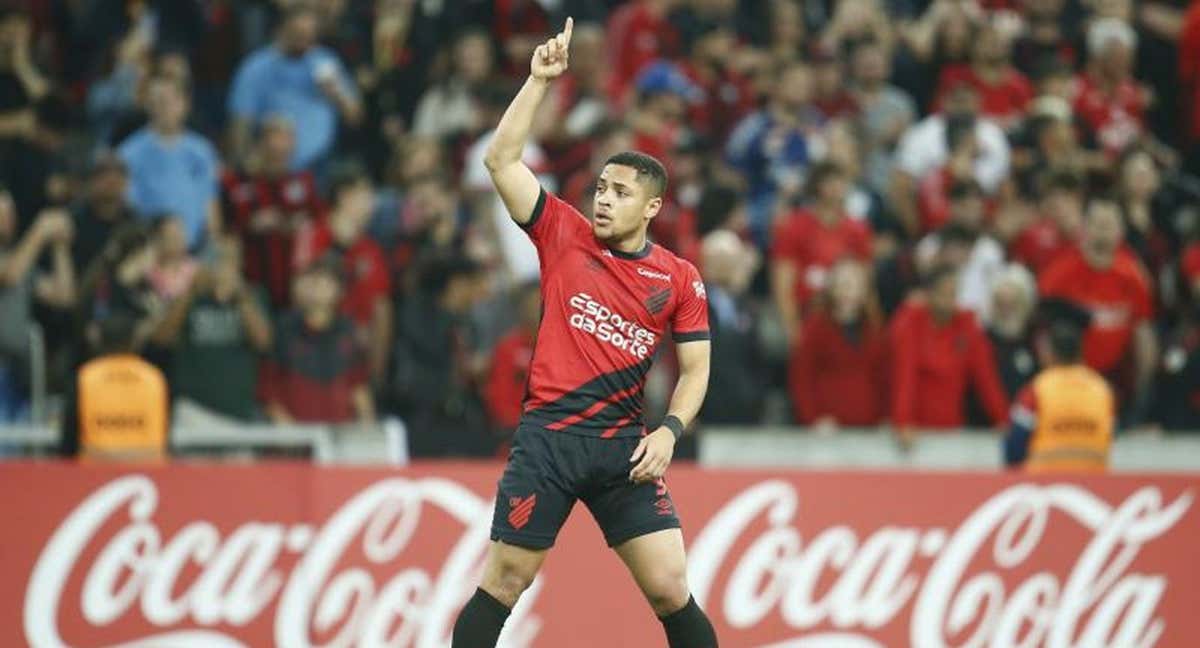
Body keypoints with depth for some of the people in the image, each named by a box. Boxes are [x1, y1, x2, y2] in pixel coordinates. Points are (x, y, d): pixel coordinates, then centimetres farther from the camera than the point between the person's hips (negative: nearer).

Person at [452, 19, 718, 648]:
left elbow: (696, 369, 8)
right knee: (504, 583, 2)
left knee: (671, 590, -6)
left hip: (624, 448, 0)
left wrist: (668, 431, -8)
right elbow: (501, 159, -3)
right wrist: (539, 80, -8)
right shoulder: (564, 235, 3)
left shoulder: (679, 281, 4)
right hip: (546, 439, 0)